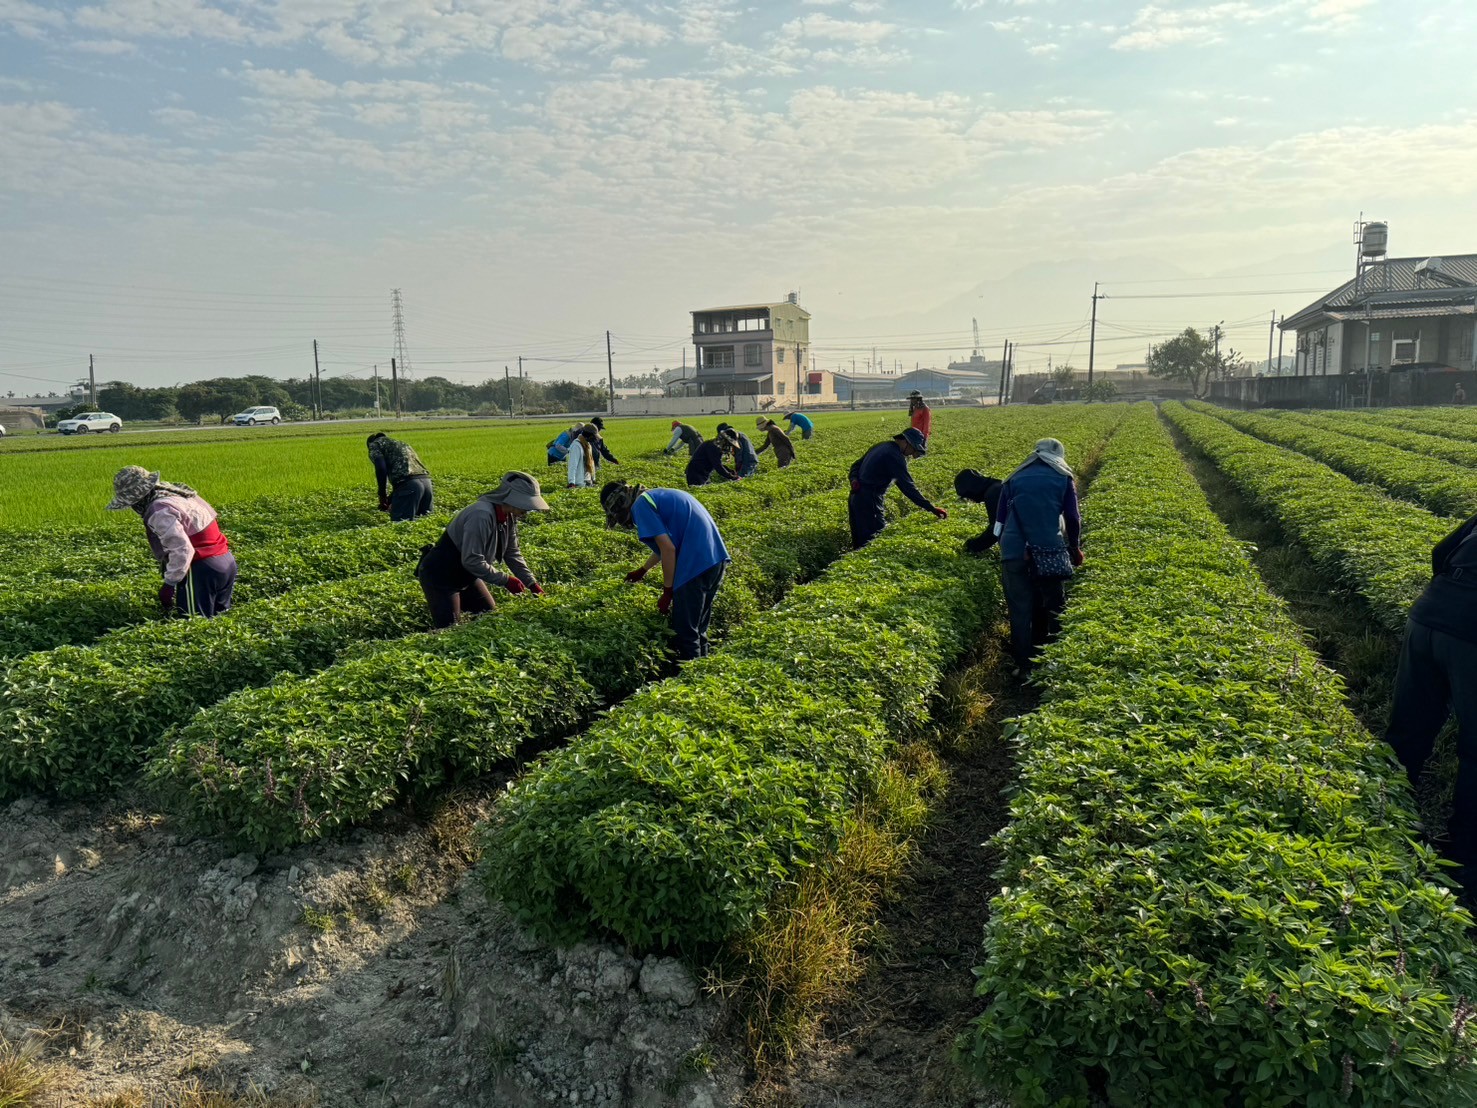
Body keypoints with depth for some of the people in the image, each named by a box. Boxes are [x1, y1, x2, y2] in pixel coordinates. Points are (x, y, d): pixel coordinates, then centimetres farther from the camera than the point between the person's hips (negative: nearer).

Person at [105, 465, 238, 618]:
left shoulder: (159, 512, -17)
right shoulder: (175, 494, 12)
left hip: (202, 570, -9)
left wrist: (169, 584, -16)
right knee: (217, 614, 24)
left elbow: (182, 551, -24)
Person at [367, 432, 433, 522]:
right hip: (426, 481, 7)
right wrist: (390, 499, 41)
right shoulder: (402, 443, 38)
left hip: (408, 483, -7)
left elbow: (381, 469, -3)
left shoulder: (374, 444, 17)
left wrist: (382, 494, 6)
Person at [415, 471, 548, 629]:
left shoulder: (509, 516, -5)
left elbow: (512, 554, 4)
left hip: (465, 574, 8)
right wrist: (506, 580, -24)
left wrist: (533, 584, -1)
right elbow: (472, 561, -31)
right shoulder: (482, 515, -32)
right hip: (440, 575, -8)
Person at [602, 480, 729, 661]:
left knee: (685, 632, 1)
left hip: (696, 564, -9)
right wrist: (642, 571, 49)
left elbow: (668, 549, -14)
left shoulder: (641, 505, -5)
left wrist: (667, 592, -6)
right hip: (715, 558, 9)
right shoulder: (655, 497, 23)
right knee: (697, 628, 21)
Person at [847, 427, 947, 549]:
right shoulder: (895, 456, -15)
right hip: (868, 502, -10)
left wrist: (854, 479, 0)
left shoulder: (880, 446, 15)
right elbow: (908, 487, -20)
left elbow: (856, 465, 19)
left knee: (860, 542, 14)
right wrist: (932, 508, -18)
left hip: (855, 497, 10)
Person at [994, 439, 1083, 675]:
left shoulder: (1014, 479, 18)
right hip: (1049, 551, -1)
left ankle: (1024, 666, 6)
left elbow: (1001, 520, 16)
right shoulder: (1063, 478, 12)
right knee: (1052, 610, 12)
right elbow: (1072, 518, 10)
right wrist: (1075, 548, 25)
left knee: (1020, 611, 5)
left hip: (1014, 551, 1)